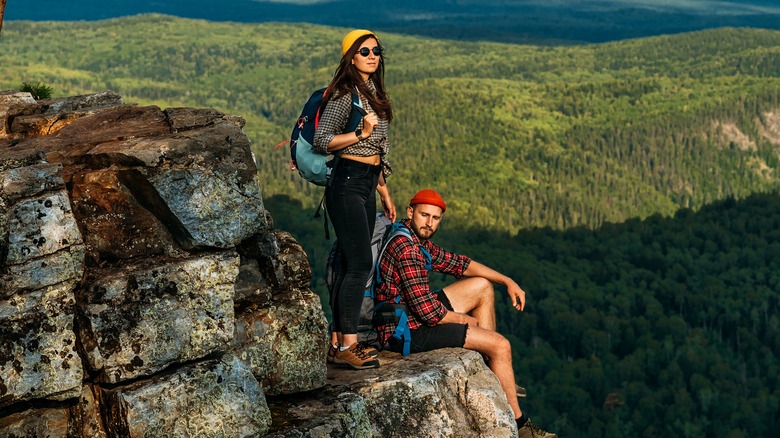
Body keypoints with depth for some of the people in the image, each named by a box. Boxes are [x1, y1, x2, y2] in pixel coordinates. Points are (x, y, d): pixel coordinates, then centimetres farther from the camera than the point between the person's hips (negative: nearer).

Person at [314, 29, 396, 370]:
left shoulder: (373, 93, 17)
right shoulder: (344, 94, -10)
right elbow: (322, 141, -14)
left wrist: (384, 193, 22)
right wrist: (361, 133, -22)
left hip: (367, 186, 9)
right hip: (347, 183, -9)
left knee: (351, 266, 7)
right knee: (360, 265, -12)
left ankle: (338, 343, 10)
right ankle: (347, 345, -9)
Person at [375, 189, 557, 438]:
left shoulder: (418, 240, 7)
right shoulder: (407, 249, -24)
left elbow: (457, 263, 18)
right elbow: (427, 311, -27)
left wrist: (507, 282, 12)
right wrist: (466, 320, -7)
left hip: (415, 314, 11)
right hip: (407, 332, -11)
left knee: (482, 286, 20)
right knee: (501, 345, -9)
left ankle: (494, 377, 19)